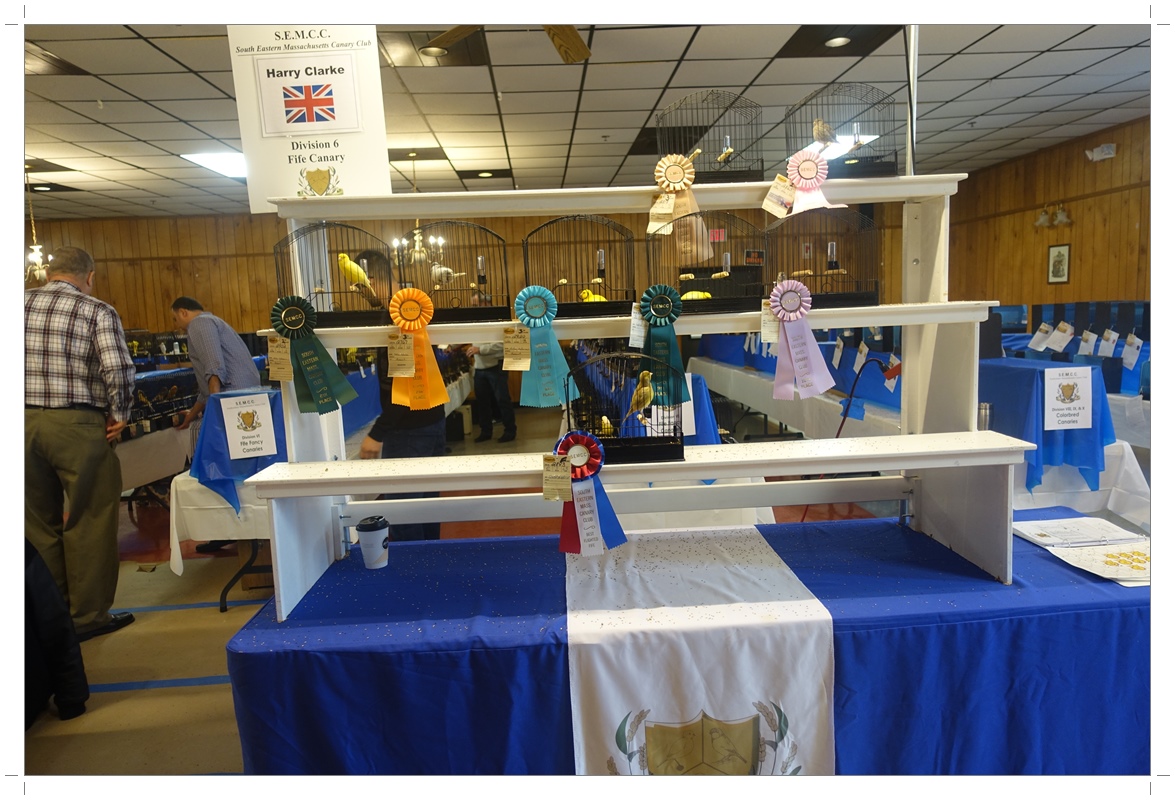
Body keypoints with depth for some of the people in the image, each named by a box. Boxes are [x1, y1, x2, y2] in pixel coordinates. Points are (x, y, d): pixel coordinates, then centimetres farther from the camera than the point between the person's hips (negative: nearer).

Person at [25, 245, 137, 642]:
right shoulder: (97, 311, -7)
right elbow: (118, 370, -18)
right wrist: (118, 415, -4)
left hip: (27, 422, 5)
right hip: (76, 426, -5)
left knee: (39, 522, 15)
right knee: (89, 520, 7)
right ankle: (88, 616, 15)